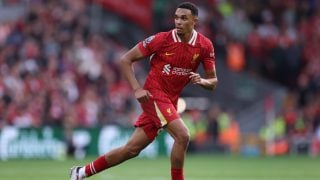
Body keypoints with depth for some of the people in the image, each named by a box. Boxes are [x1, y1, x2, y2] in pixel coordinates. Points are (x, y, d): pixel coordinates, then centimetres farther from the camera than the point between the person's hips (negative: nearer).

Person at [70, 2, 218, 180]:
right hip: (154, 94, -5)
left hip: (170, 101, 5)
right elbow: (126, 60, -5)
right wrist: (137, 89, -16)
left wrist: (201, 81, -19)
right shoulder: (161, 39, -13)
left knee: (132, 149, 7)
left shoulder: (205, 45, -3)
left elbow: (213, 81, 4)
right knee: (182, 135, -24)